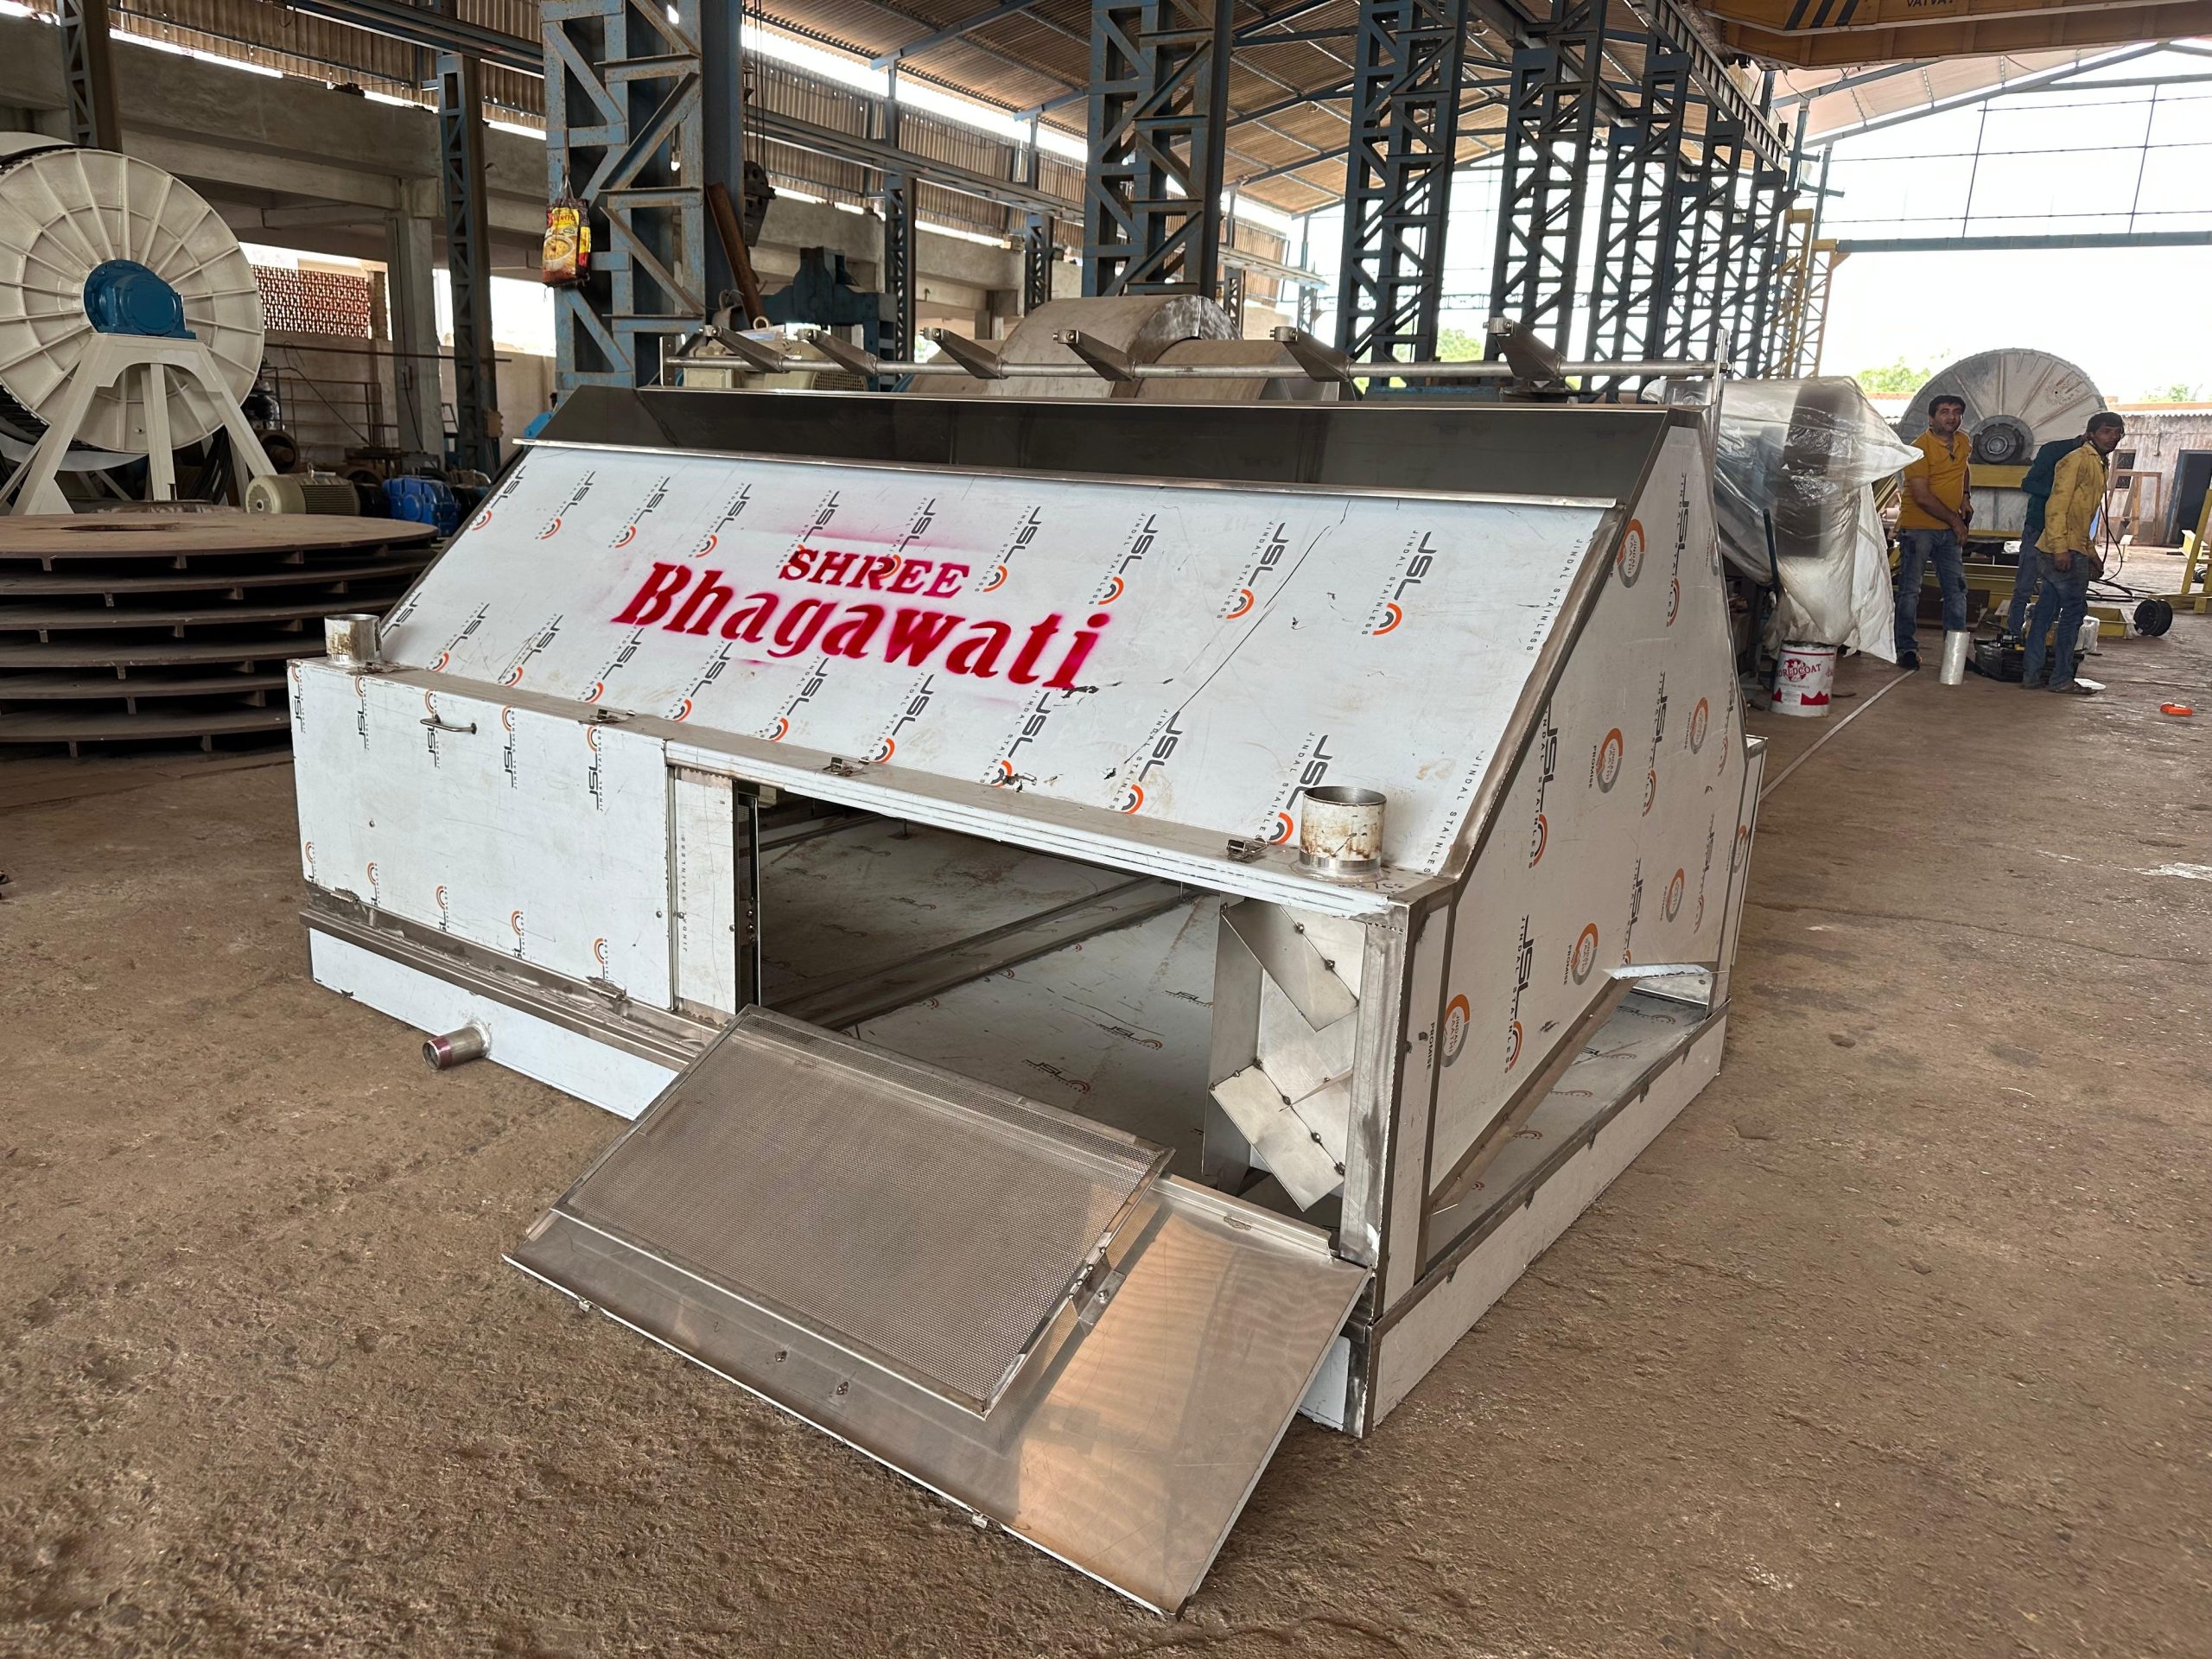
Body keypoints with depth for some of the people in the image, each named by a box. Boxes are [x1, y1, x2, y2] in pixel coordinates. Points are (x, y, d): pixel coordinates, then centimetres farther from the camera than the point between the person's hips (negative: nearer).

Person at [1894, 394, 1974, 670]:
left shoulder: (1964, 442, 8)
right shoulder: (1920, 447, -13)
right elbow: (1922, 496, -18)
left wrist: (1966, 497, 13)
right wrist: (1954, 520, -12)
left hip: (1950, 530, 7)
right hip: (1918, 527, -7)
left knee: (1957, 590, 7)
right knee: (1910, 590, -4)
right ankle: (1906, 648, 2)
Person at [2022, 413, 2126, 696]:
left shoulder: (2096, 465, 22)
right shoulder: (2078, 459, -9)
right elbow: (2057, 505, -18)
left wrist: (2091, 553, 25)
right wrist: (2061, 548, -24)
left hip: (2069, 552, 10)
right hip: (2063, 552, -10)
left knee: (2046, 611, 9)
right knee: (2074, 610, -5)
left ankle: (2031, 674, 11)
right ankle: (2062, 678, 0)